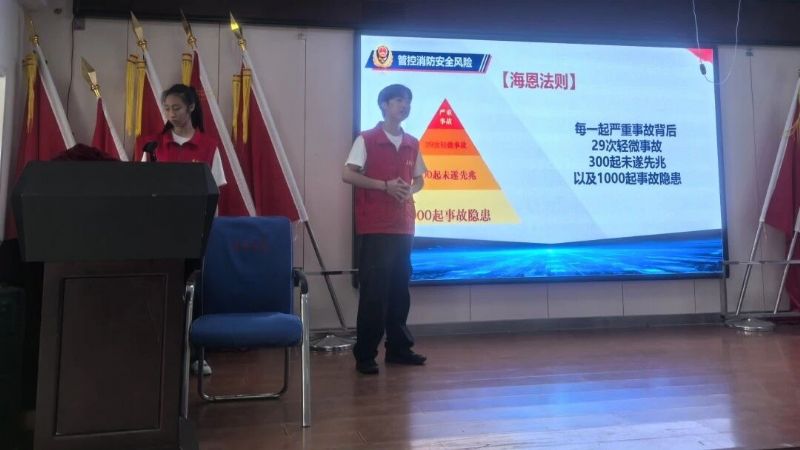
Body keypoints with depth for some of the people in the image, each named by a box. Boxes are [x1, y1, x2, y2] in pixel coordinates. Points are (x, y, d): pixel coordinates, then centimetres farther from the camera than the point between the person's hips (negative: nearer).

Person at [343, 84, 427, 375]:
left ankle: (398, 348, 22)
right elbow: (347, 175, -9)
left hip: (403, 226, 6)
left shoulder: (412, 144, 13)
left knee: (400, 288, 10)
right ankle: (364, 355, 4)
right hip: (374, 227, -6)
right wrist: (385, 185, -17)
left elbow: (419, 179, 20)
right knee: (373, 290, -5)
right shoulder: (366, 139, -3)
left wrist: (409, 190, -4)